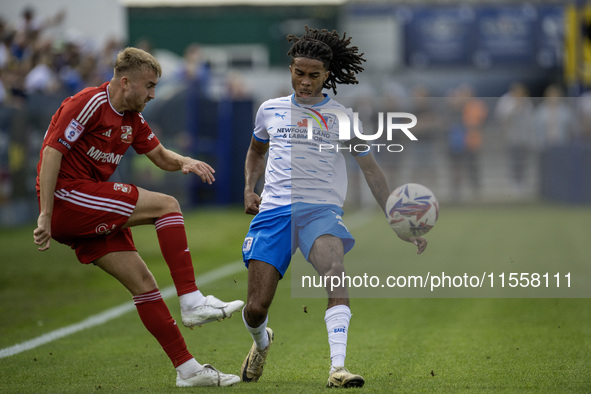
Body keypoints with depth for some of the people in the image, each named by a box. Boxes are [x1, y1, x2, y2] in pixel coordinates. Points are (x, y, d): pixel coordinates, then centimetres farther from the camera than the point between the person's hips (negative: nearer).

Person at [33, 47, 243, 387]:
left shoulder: (133, 119, 16)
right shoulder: (89, 103, -12)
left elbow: (162, 157, 27)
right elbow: (52, 152, -18)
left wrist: (185, 163, 2)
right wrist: (46, 216, -23)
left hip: (92, 216, 9)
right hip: (67, 197, -9)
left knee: (143, 282, 3)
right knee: (166, 205, -14)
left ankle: (187, 368, 4)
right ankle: (192, 302, -14)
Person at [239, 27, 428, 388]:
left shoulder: (343, 118, 9)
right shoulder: (271, 110, 15)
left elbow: (371, 170, 13)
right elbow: (256, 151, 33)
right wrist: (249, 188, 15)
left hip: (321, 210, -2)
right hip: (274, 210, 2)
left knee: (335, 270, -34)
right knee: (256, 308, -7)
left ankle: (338, 368, -42)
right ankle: (262, 342, 32)